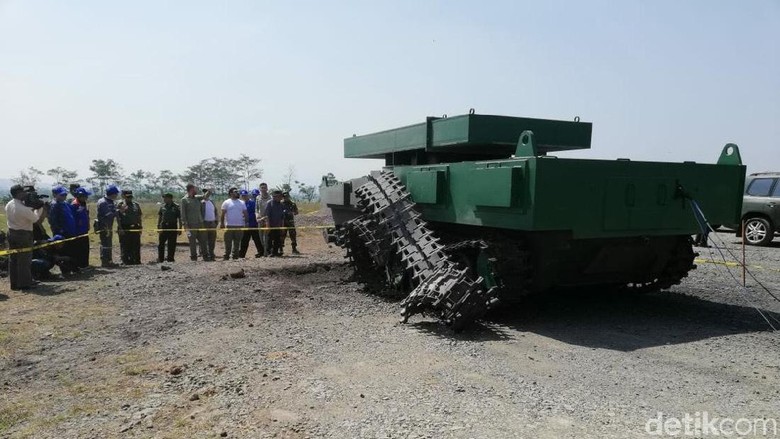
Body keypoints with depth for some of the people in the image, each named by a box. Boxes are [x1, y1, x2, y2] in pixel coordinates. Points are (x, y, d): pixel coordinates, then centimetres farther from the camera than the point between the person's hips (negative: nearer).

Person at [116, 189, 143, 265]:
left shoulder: (136, 205, 15)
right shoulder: (119, 205, 0)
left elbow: (139, 216, 17)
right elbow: (118, 217, -7)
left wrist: (140, 227, 10)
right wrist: (120, 228, -14)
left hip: (135, 229, 5)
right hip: (124, 229, -4)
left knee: (136, 246, 7)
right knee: (125, 247, 0)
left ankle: (136, 261, 15)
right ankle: (126, 261, 7)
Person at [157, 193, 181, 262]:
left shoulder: (176, 207, 0)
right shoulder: (162, 207, 8)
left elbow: (179, 219, 1)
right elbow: (159, 217, 15)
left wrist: (180, 229, -3)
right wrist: (158, 226, 9)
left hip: (173, 228, -2)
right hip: (164, 227, 2)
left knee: (172, 244, 2)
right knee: (161, 244, 1)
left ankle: (170, 258, 12)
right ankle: (160, 258, 11)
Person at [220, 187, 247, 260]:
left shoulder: (242, 203, 12)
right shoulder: (226, 202, 2)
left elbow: (245, 214, 12)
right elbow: (223, 214, -1)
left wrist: (246, 223, 3)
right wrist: (222, 223, -8)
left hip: (239, 226, 3)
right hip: (229, 226, -3)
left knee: (237, 242, 6)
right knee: (228, 242, -1)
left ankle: (235, 256, 12)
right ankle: (227, 256, 4)